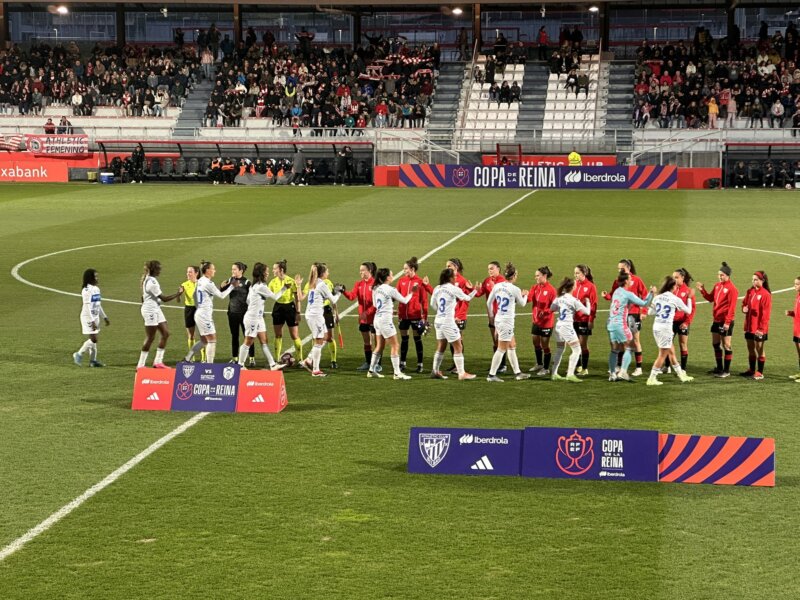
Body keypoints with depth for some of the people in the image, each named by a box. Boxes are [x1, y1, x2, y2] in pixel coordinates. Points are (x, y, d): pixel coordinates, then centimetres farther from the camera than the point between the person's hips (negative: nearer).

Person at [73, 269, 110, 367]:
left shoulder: (96, 289, 11)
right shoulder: (86, 290, -16)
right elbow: (87, 307, -20)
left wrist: (105, 317, 19)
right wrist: (92, 321, -23)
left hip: (95, 317, 8)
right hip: (88, 317, -8)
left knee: (94, 339, 9)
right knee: (93, 339, -11)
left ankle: (93, 360, 14)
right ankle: (79, 354, 3)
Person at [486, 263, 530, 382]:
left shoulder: (497, 286, 1)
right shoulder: (515, 289, -14)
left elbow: (489, 302, 7)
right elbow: (522, 303, 4)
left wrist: (491, 316, 21)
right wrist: (525, 295, 24)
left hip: (497, 319, 7)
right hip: (507, 321, -7)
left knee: (512, 346, 17)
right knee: (501, 349, 0)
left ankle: (517, 373, 23)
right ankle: (491, 375, 2)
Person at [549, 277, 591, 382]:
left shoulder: (559, 298, 4)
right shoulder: (573, 300, -14)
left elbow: (552, 308, 17)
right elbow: (587, 312, -10)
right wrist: (587, 302, 8)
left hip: (558, 325, 7)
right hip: (567, 327, -7)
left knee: (559, 350, 19)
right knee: (577, 350, -1)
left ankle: (554, 374, 21)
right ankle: (570, 374, -10)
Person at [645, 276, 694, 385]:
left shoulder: (657, 297, 4)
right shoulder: (675, 299, -9)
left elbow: (652, 312, 12)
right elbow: (688, 311, 3)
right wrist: (689, 298, 15)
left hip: (656, 327, 7)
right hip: (666, 328, -7)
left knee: (671, 352, 17)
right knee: (662, 355, 2)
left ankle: (681, 375, 27)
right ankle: (652, 379, 0)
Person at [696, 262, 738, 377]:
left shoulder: (731, 288, -15)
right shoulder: (717, 285, 9)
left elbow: (732, 307, -18)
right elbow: (710, 298, 17)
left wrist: (728, 322, -21)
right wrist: (702, 290, 3)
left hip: (725, 321, -8)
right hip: (716, 320, 8)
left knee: (726, 345, 0)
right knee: (715, 344, 14)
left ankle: (726, 371, 7)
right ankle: (719, 368, 26)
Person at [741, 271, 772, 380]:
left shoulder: (766, 294, -13)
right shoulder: (750, 292, 7)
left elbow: (765, 313, -14)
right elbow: (744, 303, 18)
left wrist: (761, 328, -16)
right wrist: (744, 308, -7)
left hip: (759, 328, -7)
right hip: (749, 326, 7)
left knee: (759, 349, 2)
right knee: (750, 349, 14)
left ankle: (760, 373, 10)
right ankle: (752, 370, 26)